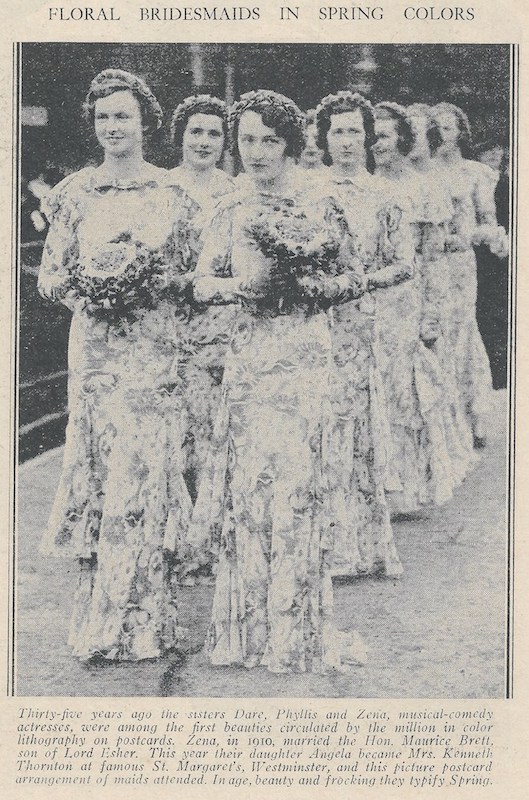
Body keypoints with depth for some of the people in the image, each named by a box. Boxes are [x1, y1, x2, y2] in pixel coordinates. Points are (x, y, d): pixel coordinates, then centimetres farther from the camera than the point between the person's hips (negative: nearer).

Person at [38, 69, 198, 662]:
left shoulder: (171, 191, 5)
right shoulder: (74, 193, 7)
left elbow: (192, 270, 5)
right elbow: (50, 278, 6)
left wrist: (150, 280, -13)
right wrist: (93, 287, -11)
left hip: (154, 351, 0)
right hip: (93, 349, 1)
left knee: (146, 469, -2)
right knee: (98, 471, 1)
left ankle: (140, 622, 11)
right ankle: (106, 622, 13)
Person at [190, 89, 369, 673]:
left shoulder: (319, 206, 5)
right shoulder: (232, 209, 8)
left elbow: (354, 278, 7)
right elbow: (203, 285, 5)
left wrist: (307, 283, -10)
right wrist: (245, 286, -14)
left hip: (305, 359, -1)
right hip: (250, 356, 1)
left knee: (295, 476, -2)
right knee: (249, 476, 0)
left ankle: (297, 626, 13)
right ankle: (252, 626, 13)